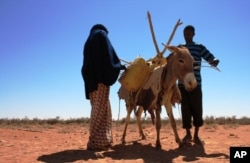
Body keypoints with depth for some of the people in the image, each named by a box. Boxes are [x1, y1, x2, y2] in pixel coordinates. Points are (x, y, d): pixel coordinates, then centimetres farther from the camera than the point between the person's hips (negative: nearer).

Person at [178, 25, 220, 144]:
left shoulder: (199, 47, 4)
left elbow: (212, 60, -1)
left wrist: (215, 62, -23)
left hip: (195, 83, -2)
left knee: (197, 109, 1)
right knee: (185, 109, 5)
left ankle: (196, 135, 14)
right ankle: (188, 134, 17)